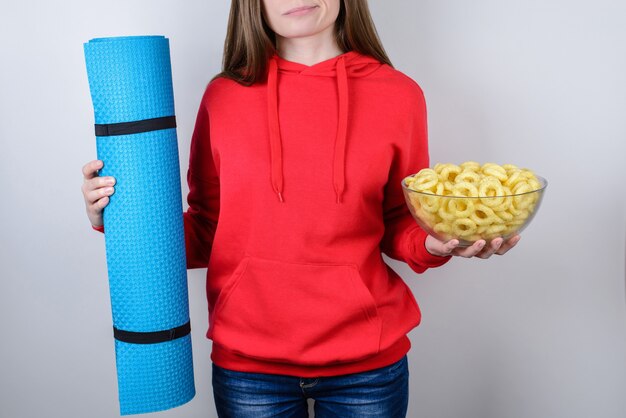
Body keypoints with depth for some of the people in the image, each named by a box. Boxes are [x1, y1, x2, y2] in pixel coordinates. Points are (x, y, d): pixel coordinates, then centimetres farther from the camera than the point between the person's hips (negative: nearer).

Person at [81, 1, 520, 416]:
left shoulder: (398, 95, -3)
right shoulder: (225, 95, -2)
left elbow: (398, 227, 7)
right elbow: (205, 235, 3)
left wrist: (437, 244, -13)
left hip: (366, 362, 0)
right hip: (247, 362, 0)